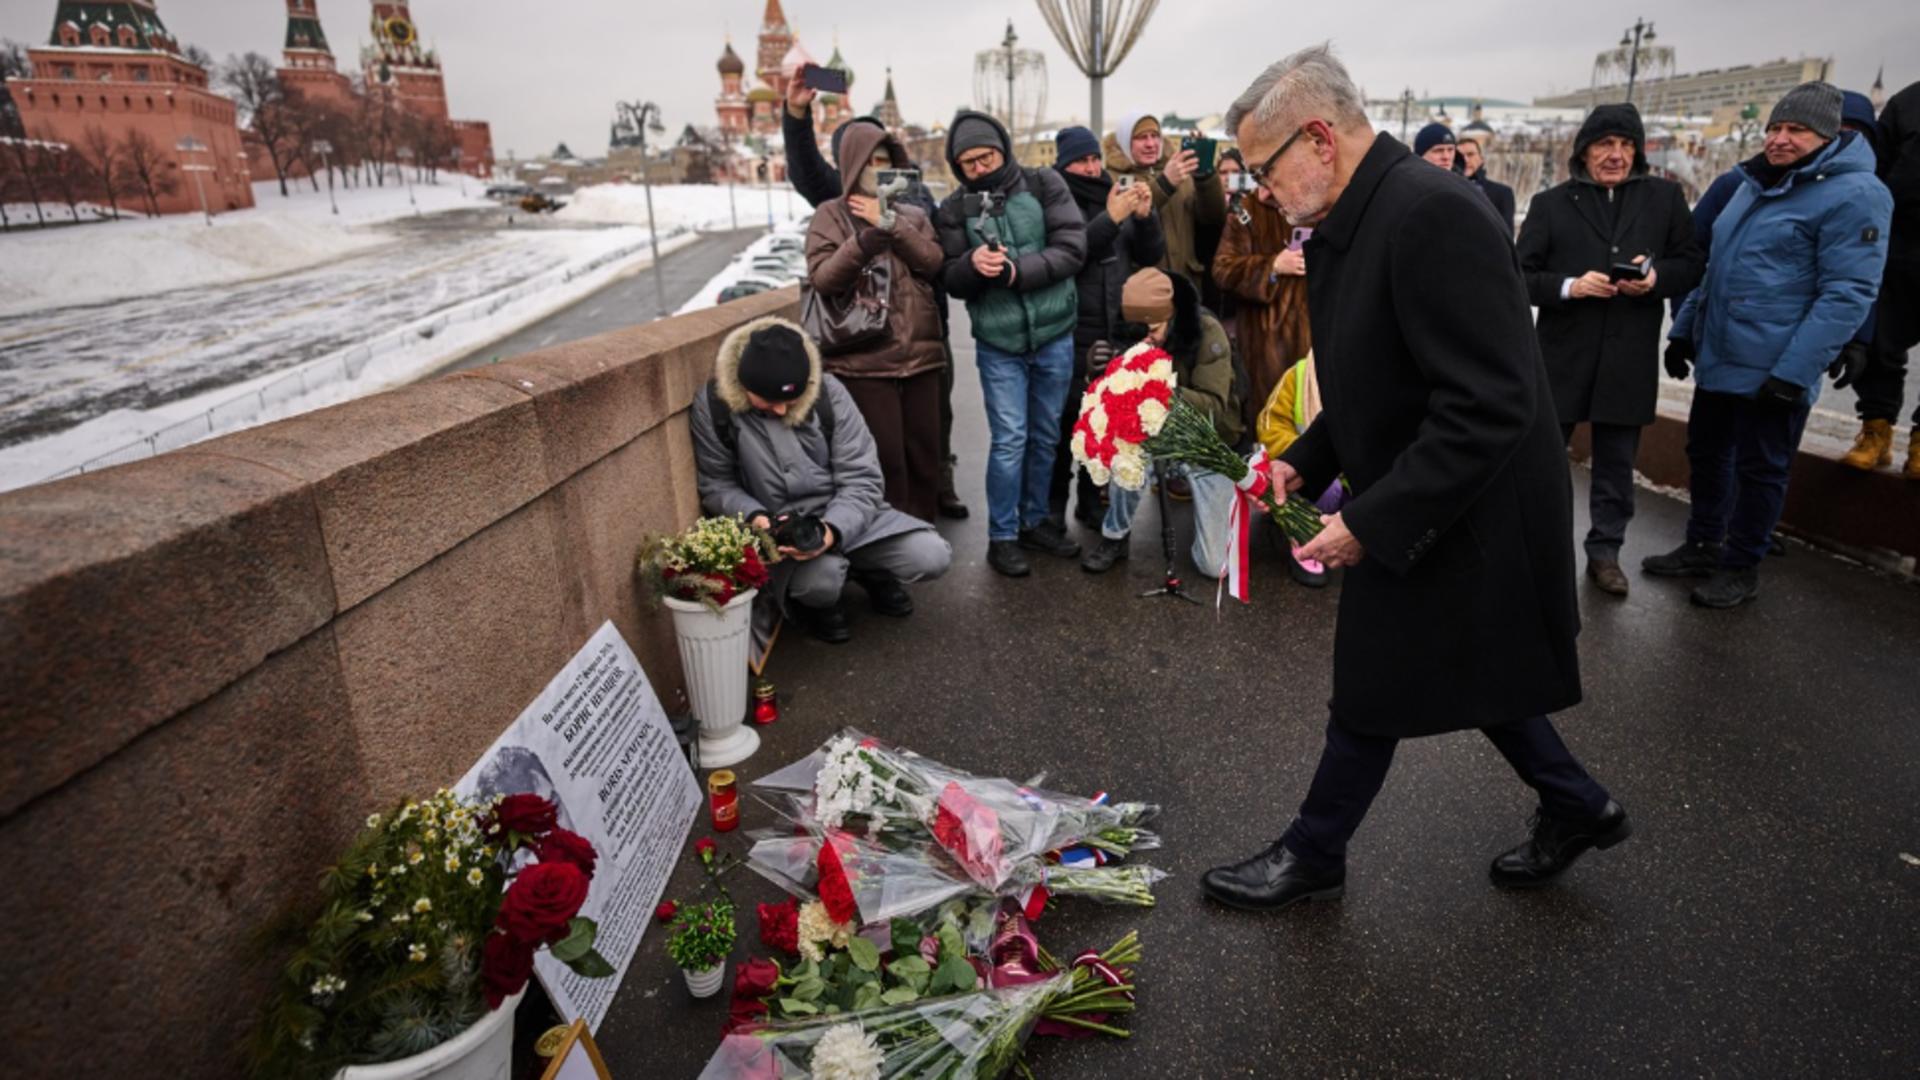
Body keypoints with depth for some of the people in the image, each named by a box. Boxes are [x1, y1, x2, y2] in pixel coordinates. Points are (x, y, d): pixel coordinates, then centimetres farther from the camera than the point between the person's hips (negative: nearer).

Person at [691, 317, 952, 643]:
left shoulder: (828, 391, -12)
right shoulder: (712, 406, -13)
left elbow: (862, 479, -11)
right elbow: (716, 485, -1)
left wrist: (833, 530, -29)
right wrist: (755, 516, -21)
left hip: (844, 516, 2)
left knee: (932, 557, -17)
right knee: (821, 578, -35)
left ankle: (870, 571, 18)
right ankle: (815, 603, 5)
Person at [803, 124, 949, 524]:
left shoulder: (911, 215, 14)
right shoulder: (830, 215, 2)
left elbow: (934, 261, -2)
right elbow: (821, 278, -11)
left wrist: (889, 223, -11)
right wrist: (865, 240, -25)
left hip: (920, 353, 4)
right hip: (865, 359, -4)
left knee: (925, 450, 10)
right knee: (885, 457, -4)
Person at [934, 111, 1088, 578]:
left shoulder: (1044, 185, -1)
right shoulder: (954, 209, 0)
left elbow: (1072, 249, -10)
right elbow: (951, 281, -3)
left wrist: (1016, 271, -21)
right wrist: (973, 264, -26)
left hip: (1055, 337, 2)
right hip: (998, 344, -1)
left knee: (1046, 435, 12)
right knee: (1010, 439, -4)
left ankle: (1034, 520, 29)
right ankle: (1002, 536, 10)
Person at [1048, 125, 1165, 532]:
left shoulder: (1117, 197, 12)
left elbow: (1152, 255, 11)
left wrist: (1145, 217, -6)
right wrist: (1109, 219, -24)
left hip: (1117, 331, 5)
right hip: (1070, 335, -5)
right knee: (1065, 423, -1)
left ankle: (1093, 501, 24)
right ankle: (1052, 508, 12)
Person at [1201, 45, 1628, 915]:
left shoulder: (1430, 213, -26)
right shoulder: (1354, 218, 5)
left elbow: (1489, 405, -29)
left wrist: (1371, 521, -26)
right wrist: (1305, 462, 5)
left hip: (1463, 514, -9)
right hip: (1426, 506, 9)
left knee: (1374, 691, 6)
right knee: (1463, 670, 23)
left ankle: (1313, 857, 27)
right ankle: (1576, 808, 43)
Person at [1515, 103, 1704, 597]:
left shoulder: (1665, 197, 7)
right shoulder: (1551, 204, 0)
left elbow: (1692, 264, 9)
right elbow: (1521, 276, -3)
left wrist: (1657, 277, -12)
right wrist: (1569, 286, -19)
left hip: (1628, 358, 2)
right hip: (1562, 354, -2)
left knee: (1616, 462, 10)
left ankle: (1605, 552, 22)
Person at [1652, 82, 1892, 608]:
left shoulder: (1854, 194, -13)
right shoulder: (1755, 184, 12)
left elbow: (1847, 294, -19)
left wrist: (1793, 372, -23)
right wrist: (1684, 328, 16)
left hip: (1775, 371, -7)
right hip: (1716, 359, 8)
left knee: (1759, 469, 4)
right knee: (1706, 454, 16)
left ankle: (1741, 568, 18)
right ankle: (1702, 545, 32)